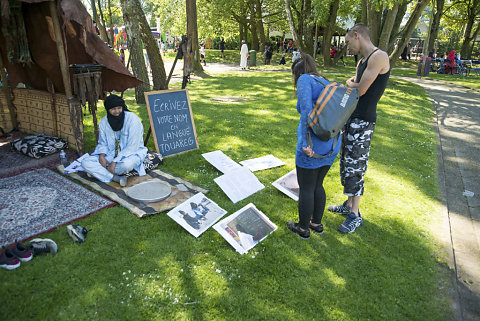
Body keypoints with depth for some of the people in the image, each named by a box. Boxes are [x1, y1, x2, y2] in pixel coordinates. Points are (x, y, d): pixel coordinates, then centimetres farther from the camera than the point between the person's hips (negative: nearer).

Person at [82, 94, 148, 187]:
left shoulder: (133, 119, -18)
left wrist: (115, 162, -24)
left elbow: (132, 147, -20)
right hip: (111, 154, 5)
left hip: (131, 153, -5)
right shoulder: (104, 122, -2)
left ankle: (101, 172, -10)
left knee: (126, 164, -41)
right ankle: (117, 178, -24)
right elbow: (103, 143, 9)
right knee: (85, 162, -14)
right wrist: (101, 156, -14)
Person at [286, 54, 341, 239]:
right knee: (317, 185, 23)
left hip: (312, 148, -8)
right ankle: (317, 223, 38)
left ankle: (303, 228, 27)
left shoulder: (304, 80, -6)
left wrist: (305, 143, -22)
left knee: (306, 189, 10)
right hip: (332, 145, 8)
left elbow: (306, 110, -22)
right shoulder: (325, 83, 17)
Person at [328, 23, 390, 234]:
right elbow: (352, 87, 12)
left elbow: (360, 90, -17)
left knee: (354, 169, -4)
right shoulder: (362, 61, 17)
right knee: (346, 164, 15)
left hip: (362, 122, -9)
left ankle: (355, 216, 10)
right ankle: (349, 205, 30)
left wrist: (349, 84, 3)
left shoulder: (379, 57, -13)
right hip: (349, 118, 9)